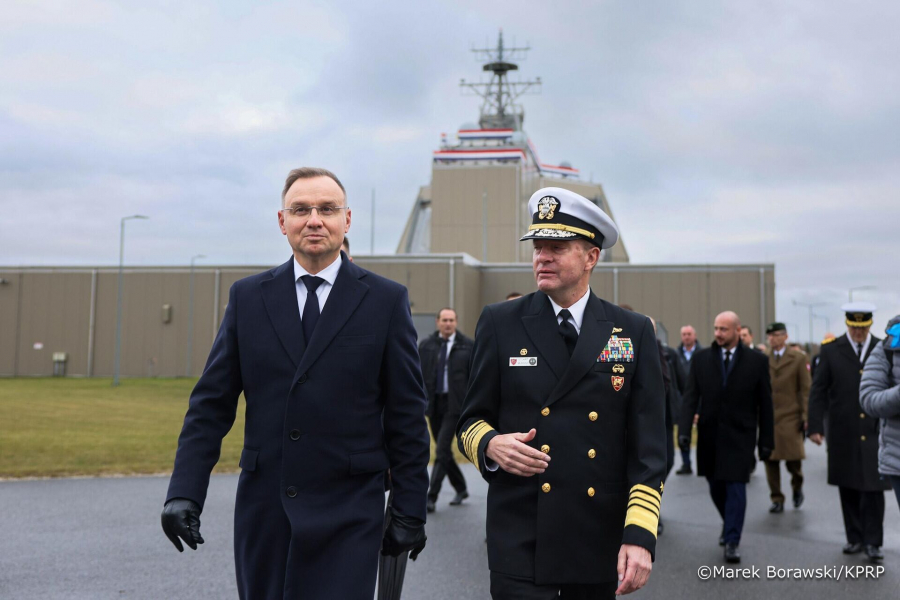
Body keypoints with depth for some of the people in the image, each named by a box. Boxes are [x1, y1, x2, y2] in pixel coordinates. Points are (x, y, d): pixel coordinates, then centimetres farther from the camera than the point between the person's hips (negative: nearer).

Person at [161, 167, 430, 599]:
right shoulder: (247, 297, 5)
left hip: (347, 515, -2)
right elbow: (211, 402, 5)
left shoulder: (386, 300, -1)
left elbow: (407, 414, 0)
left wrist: (410, 511, -1)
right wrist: (184, 491, -4)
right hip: (262, 511, 3)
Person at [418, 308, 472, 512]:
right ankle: (461, 489, 30)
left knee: (442, 451, -10)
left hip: (454, 404, -4)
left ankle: (431, 497, -6)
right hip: (433, 403, 4)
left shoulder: (467, 346, -3)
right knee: (443, 451, 12)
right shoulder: (426, 345, 5)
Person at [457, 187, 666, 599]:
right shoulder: (500, 323, 2)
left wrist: (640, 535, -10)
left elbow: (648, 445, -1)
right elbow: (471, 420, 7)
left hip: (602, 539, 1)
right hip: (521, 538, -1)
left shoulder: (634, 332, 2)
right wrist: (490, 445, -16)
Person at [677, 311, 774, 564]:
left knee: (736, 488, -5)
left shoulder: (756, 360, -4)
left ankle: (732, 542, 5)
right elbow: (691, 397, -2)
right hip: (709, 435, 3)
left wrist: (766, 440, -2)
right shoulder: (701, 358, 1)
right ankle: (730, 525, 38)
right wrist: (684, 429, -14)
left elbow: (765, 403, -1)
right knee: (716, 487, 13)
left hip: (740, 435, -3)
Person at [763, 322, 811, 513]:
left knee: (793, 458, -2)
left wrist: (805, 416, -4)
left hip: (790, 416, -2)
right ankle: (777, 499, 12)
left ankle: (797, 487, 28)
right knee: (770, 460, 1)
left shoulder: (798, 358, 3)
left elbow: (805, 389, 2)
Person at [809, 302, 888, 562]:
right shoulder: (831, 351, 1)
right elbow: (818, 391, 1)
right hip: (843, 433, 0)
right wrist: (815, 426, -5)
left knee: (873, 487, -3)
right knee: (848, 488, 8)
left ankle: (873, 542, 7)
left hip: (875, 431, 0)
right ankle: (855, 538, 19)